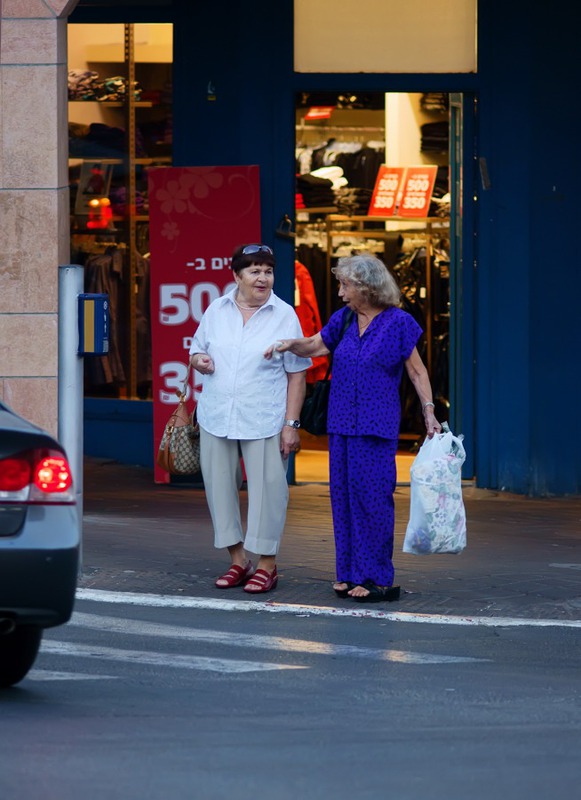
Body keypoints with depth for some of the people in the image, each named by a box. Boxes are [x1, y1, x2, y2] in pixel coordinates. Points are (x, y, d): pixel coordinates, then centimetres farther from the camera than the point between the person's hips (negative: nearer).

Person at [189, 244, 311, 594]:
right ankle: (238, 560, 21)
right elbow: (197, 350, 20)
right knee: (219, 486, 8)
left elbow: (296, 375, -4)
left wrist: (291, 424, -10)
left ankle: (267, 565, 9)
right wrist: (198, 360, -6)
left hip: (263, 420, -4)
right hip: (216, 416, 4)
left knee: (267, 489, -2)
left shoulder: (285, 316, -3)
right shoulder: (217, 310, 7)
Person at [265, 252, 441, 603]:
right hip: (342, 422, 6)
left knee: (371, 495, -7)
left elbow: (417, 371, -2)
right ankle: (350, 573, 15)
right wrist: (291, 344, 0)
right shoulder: (344, 319, 10)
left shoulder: (398, 322, -6)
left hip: (377, 426, -6)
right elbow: (315, 345, 21)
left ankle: (376, 578, -1)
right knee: (343, 494, 7)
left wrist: (429, 412, -8)